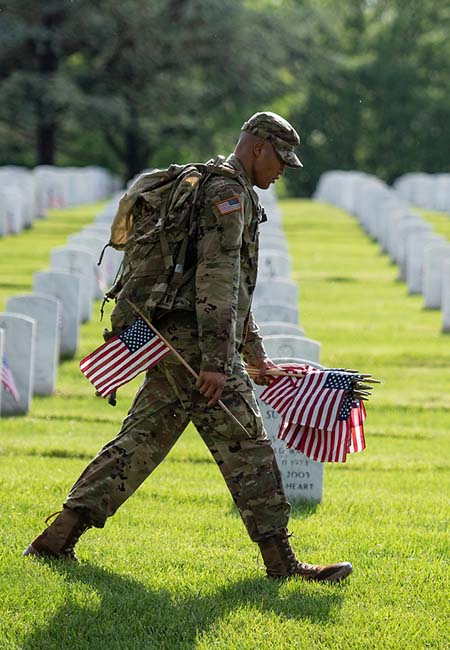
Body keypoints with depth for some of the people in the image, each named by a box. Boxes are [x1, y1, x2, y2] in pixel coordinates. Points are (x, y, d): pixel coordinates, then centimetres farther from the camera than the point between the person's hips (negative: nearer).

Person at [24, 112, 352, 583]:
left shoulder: (211, 189, 25)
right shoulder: (228, 192, -10)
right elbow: (217, 282, -19)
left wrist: (253, 348, 34)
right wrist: (216, 362, -23)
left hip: (172, 342, 10)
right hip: (195, 340, -10)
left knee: (140, 441, 8)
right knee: (247, 447, -5)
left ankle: (58, 537, 5)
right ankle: (280, 561, -2)